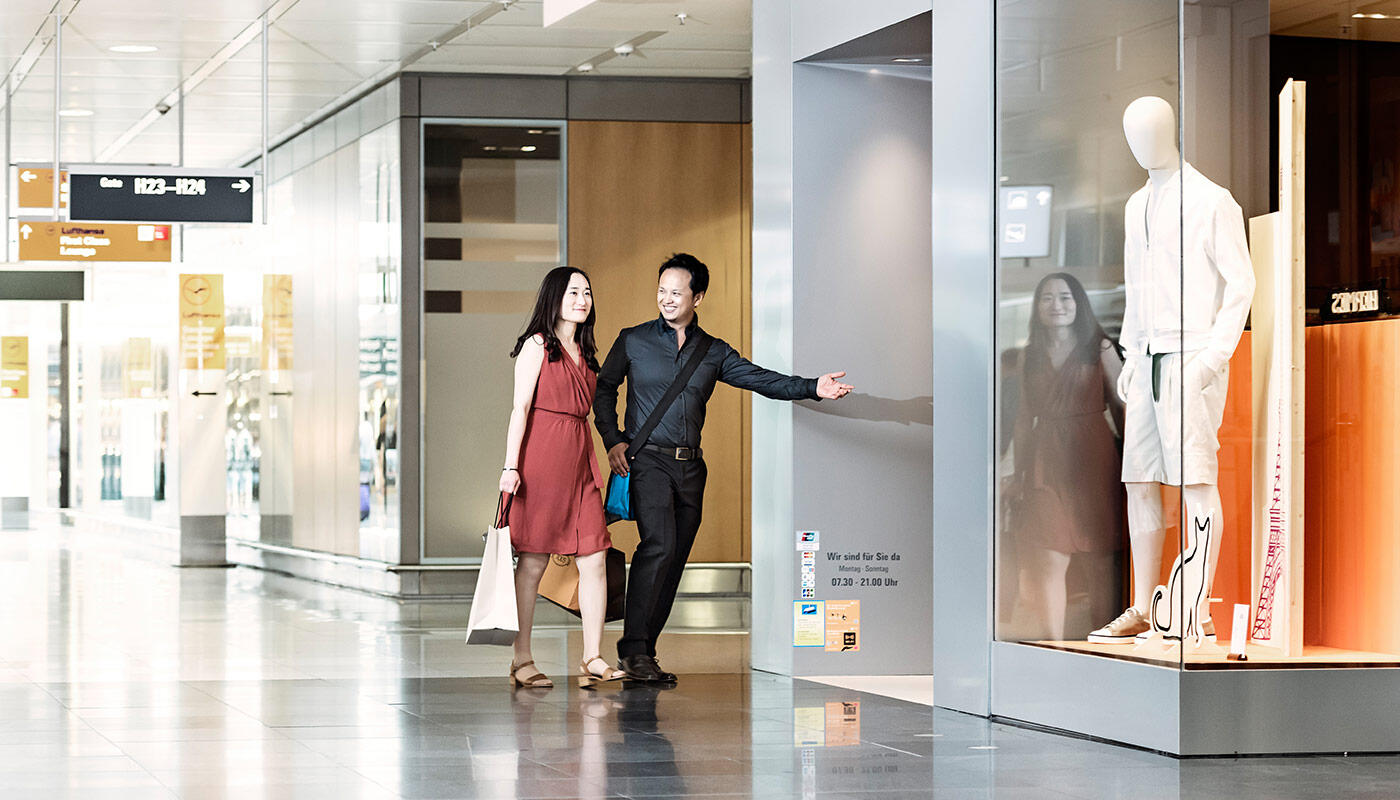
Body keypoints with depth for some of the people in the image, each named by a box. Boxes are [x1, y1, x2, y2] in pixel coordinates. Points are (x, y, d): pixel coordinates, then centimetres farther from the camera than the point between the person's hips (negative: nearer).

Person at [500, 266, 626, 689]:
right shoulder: (536, 345, 0)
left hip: (579, 461, 7)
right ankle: (521, 661, 2)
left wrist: (596, 464, 17)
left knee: (595, 558, -3)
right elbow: (520, 407, -6)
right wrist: (511, 465, -13)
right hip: (541, 457, -6)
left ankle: (592, 659, -1)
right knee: (533, 560, -4)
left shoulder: (586, 352, 20)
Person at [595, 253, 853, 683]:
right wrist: (613, 440, -2)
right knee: (659, 544, -22)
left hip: (690, 466, 4)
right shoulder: (634, 341, 5)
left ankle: (643, 655, 10)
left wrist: (813, 388, -11)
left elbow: (762, 379, 3)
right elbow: (603, 389, 12)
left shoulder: (714, 353, 11)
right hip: (646, 458, -4)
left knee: (674, 559, 3)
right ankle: (633, 650, -21)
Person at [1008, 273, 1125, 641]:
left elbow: (1121, 407, 3)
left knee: (1099, 561, 1)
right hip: (1045, 464, 2)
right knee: (1049, 561, -8)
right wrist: (1019, 472, 10)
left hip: (1092, 459, -2)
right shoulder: (1031, 356, 13)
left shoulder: (1100, 350, 4)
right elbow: (1024, 417, 16)